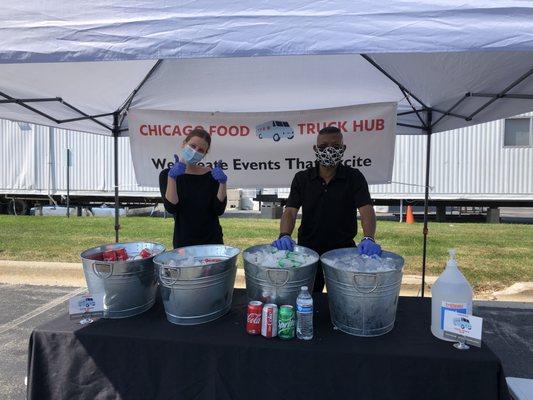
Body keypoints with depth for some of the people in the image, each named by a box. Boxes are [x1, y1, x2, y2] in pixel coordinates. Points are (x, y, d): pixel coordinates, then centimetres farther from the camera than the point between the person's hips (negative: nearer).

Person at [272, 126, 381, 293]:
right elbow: (290, 211, -10)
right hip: (308, 252, 1)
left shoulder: (354, 177, -5)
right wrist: (284, 236, -29)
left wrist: (368, 239, -35)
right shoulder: (302, 178, -2)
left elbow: (366, 209, -17)